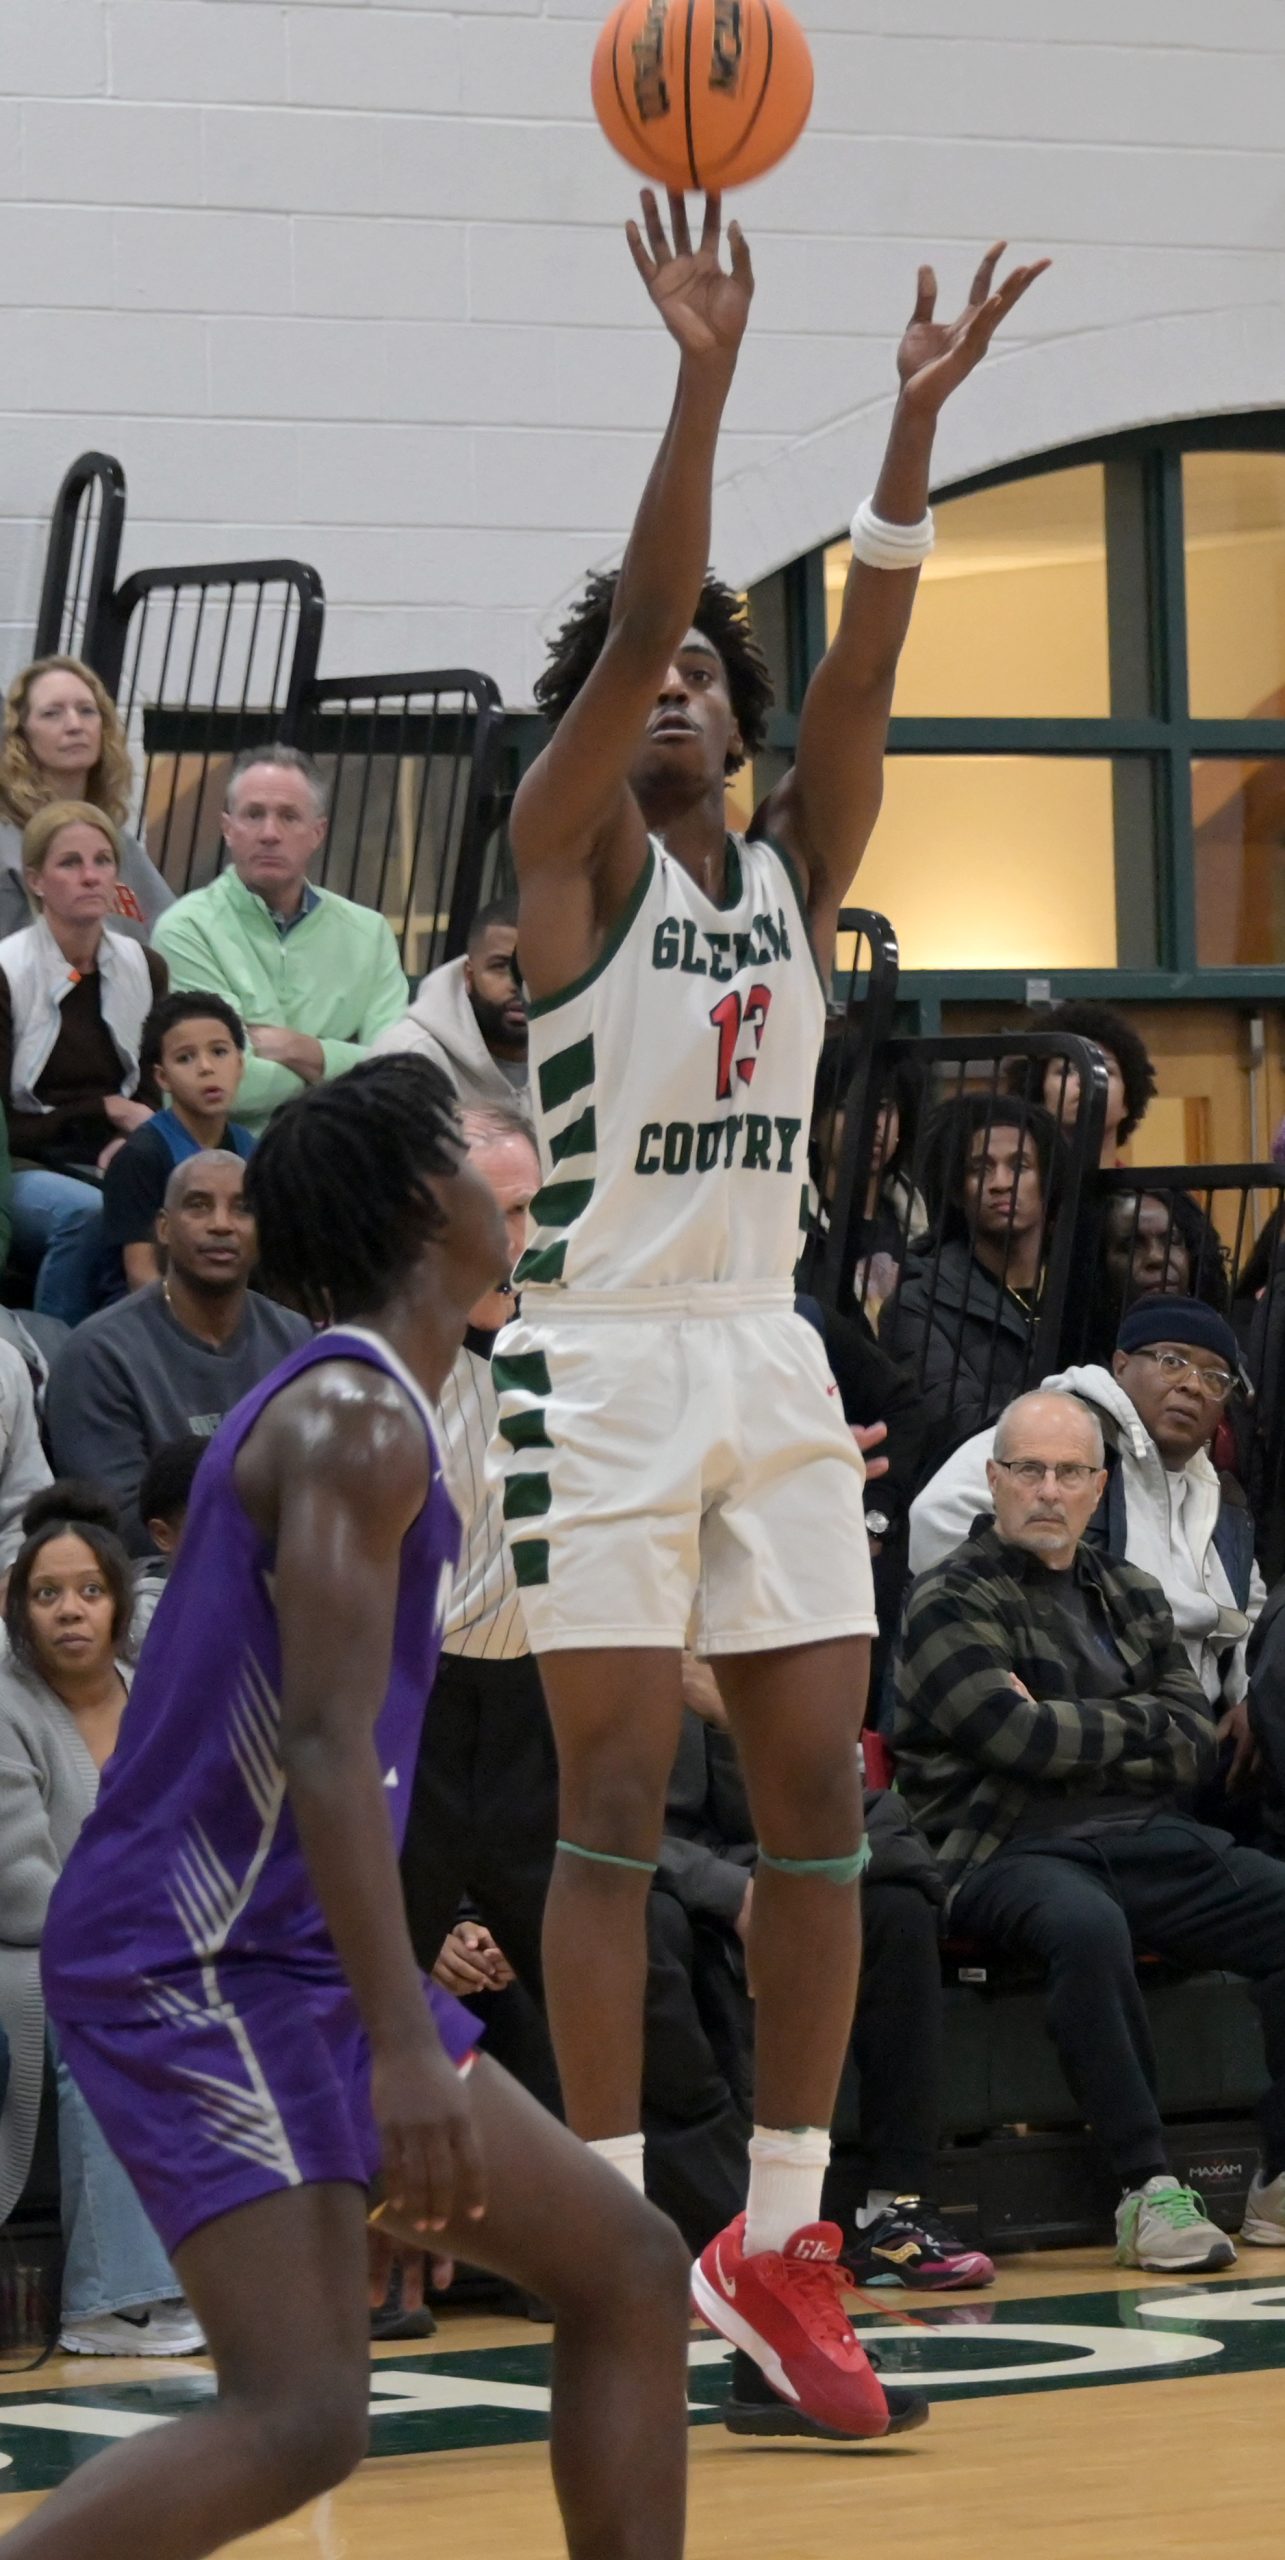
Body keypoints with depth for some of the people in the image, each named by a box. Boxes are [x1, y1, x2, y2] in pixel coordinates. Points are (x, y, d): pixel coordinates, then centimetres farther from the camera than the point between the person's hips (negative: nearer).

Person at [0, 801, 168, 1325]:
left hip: (105, 1166, 4)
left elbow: (148, 1095, 12)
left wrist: (128, 1143, -10)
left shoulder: (144, 969, 7)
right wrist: (105, 1110, -11)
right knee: (87, 1211, -37)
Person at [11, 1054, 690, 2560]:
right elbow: (326, 1748, -24)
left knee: (629, 2272, 10)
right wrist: (406, 2048, -28)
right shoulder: (358, 1419, -14)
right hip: (197, 1966, -10)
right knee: (302, 2417, -21)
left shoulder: (335, 1405, 17)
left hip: (277, 1964, 10)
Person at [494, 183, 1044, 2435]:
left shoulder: (797, 862, 12)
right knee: (616, 1805, -5)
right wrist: (705, 372, -25)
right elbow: (638, 614, -15)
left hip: (773, 1358, 5)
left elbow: (861, 660, -1)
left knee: (818, 1796, 1)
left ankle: (781, 2245, 8)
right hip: (603, 1362, -5)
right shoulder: (570, 847, 0)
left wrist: (917, 417, -13)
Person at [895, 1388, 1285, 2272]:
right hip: (1012, 1854, -6)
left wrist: (1069, 1736, -3)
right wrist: (1143, 1724, 3)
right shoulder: (951, 1602, 2)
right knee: (1087, 1927, -39)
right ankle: (1149, 2189, -35)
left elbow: (1194, 1749, 11)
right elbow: (1020, 1738, -12)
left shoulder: (1131, 1595, 21)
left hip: (1149, 1841, 6)